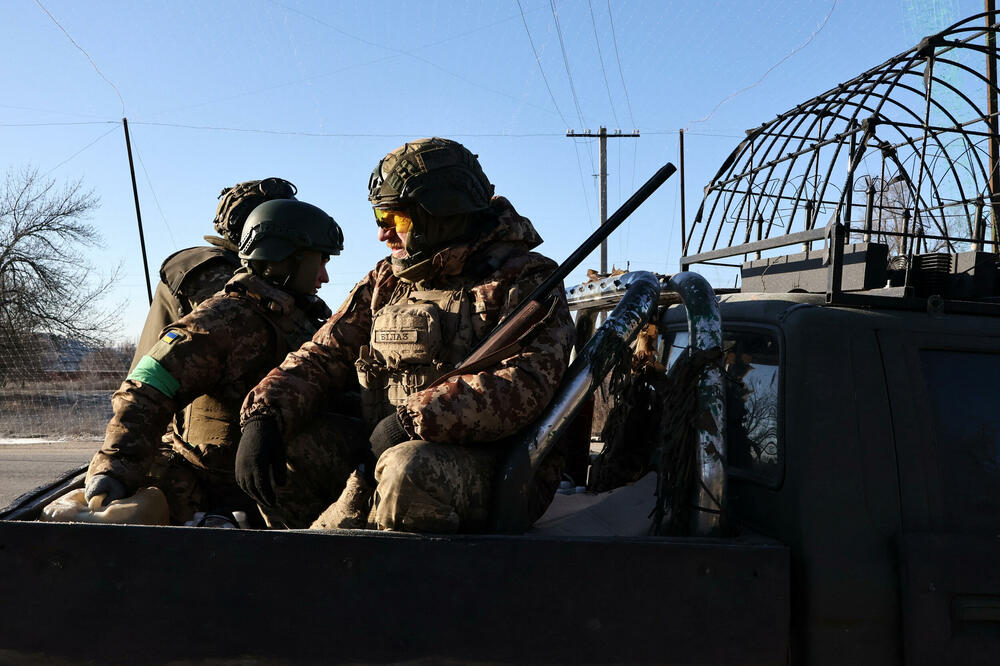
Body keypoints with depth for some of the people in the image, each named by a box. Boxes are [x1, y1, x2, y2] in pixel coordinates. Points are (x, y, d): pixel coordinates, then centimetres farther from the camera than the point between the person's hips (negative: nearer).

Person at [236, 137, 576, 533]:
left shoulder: (524, 282, -7)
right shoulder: (387, 282, 15)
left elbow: (526, 385, -23)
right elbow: (324, 357, 9)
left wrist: (412, 419, -26)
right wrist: (265, 417, -9)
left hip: (498, 470, -6)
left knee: (411, 467, -37)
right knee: (281, 445, -4)